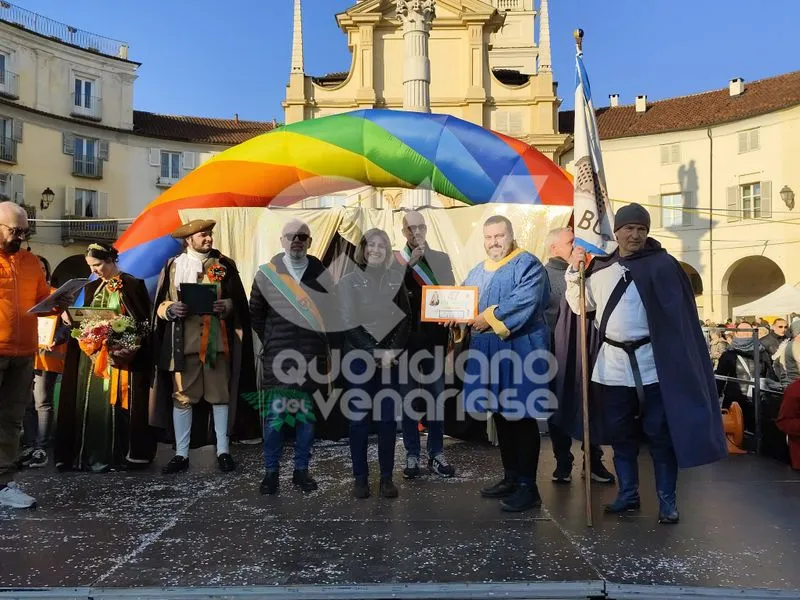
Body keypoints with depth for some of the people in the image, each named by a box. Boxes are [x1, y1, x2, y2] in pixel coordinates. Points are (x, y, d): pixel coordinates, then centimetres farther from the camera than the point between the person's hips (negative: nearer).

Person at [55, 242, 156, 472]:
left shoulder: (134, 285, -4)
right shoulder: (91, 288, 16)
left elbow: (146, 320, -7)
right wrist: (72, 319, -1)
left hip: (121, 354, -6)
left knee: (116, 405, -4)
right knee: (90, 405, 4)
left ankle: (119, 455, 3)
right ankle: (89, 455, 11)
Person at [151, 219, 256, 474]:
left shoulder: (224, 264, 6)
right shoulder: (173, 266, 7)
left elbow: (239, 302, 5)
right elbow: (160, 305, 7)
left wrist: (226, 305, -15)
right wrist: (171, 309, -14)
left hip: (217, 341, 0)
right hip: (183, 342, 0)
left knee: (220, 394, 5)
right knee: (181, 396, 3)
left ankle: (223, 450, 16)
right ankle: (181, 453, 14)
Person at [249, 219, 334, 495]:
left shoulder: (321, 273, 4)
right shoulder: (267, 273, 3)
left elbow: (332, 312, 8)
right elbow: (255, 313, 9)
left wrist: (319, 342, 4)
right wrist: (272, 342, 6)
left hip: (311, 358, 1)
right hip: (277, 358, -1)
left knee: (306, 416, 8)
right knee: (275, 417, 1)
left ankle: (301, 470, 19)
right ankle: (271, 472, 14)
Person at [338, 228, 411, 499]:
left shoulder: (396, 279, 8)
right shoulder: (349, 281, 2)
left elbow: (406, 318, 5)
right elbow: (348, 322, -5)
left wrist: (392, 350, -9)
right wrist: (375, 352, -13)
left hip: (391, 358, 2)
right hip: (359, 358, -2)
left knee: (389, 418, 3)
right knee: (359, 418, 2)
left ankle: (387, 477, 12)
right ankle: (360, 477, 11)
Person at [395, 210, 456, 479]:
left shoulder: (442, 258, 12)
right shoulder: (395, 259, 4)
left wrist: (441, 298, -16)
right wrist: (409, 263, -15)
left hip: (435, 335, 2)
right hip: (407, 335, -2)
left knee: (436, 395, 5)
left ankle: (436, 453, 15)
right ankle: (412, 454, 12)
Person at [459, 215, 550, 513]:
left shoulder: (527, 264, -7)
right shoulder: (478, 271, 17)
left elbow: (525, 300, -22)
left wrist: (490, 317, -20)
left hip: (518, 351, -7)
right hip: (488, 352, 8)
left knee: (521, 417, -3)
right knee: (500, 415, 13)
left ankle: (528, 486, 7)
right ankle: (511, 477, 25)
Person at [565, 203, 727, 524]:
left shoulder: (663, 265, -4)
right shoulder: (600, 268, 9)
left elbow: (679, 315, -7)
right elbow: (580, 305, 14)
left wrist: (679, 362, -14)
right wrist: (574, 270, 0)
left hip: (652, 364, -4)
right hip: (613, 365, 4)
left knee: (659, 433, 2)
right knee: (619, 433, 12)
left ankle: (667, 500, 16)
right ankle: (628, 493, 26)